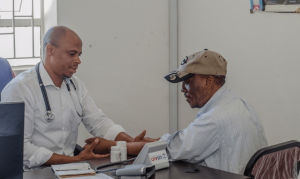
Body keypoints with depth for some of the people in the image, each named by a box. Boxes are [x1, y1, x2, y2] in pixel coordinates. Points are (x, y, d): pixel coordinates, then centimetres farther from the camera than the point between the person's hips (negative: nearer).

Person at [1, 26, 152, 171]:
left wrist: (132, 142, -6)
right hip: (34, 172, -6)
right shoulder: (20, 88, -12)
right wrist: (76, 160, -20)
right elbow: (20, 148, -17)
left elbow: (99, 122, 12)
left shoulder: (75, 85, 13)